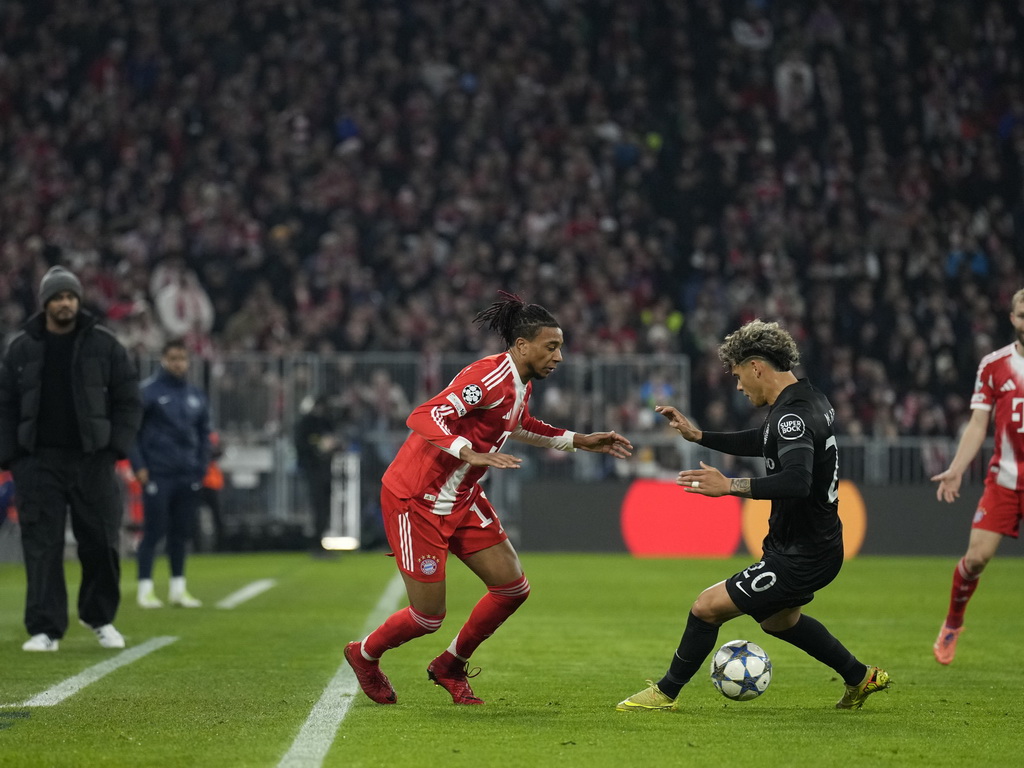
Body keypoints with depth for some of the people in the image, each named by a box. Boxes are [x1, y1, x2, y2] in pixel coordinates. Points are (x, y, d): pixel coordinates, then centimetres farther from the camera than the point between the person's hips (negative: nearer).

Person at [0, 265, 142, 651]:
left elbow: (127, 401, 6)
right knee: (41, 546, -4)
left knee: (101, 543, 3)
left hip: (92, 460, 0)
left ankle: (100, 619, 23)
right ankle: (45, 629, -1)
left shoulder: (104, 345, 3)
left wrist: (115, 448, -4)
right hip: (38, 461, 0)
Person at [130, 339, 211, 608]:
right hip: (157, 474, -5)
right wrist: (139, 466, -11)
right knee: (153, 531, -5)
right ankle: (145, 589, 1)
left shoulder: (196, 395, 12)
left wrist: (202, 467, 9)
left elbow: (204, 433, 19)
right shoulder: (147, 391, -6)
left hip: (188, 475, 5)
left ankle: (178, 588, 15)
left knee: (182, 533, 8)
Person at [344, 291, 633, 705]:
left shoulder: (520, 384, 4)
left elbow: (519, 425, 27)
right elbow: (423, 418, -33)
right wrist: (471, 454, -45)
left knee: (513, 588, 2)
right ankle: (364, 655, 28)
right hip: (416, 500, -9)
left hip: (462, 499, 9)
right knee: (429, 617, -4)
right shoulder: (490, 377, -24)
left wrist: (579, 441, 21)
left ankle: (450, 666, 22)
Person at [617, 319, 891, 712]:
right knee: (778, 620, 33)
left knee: (707, 606, -6)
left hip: (800, 557, -11)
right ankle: (860, 678, 43)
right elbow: (760, 443, 25)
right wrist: (697, 436, 20)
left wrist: (730, 486, -38)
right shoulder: (810, 400, 8)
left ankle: (666, 692, 10)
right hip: (817, 544, 11)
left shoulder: (793, 415, -25)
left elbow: (796, 482, -41)